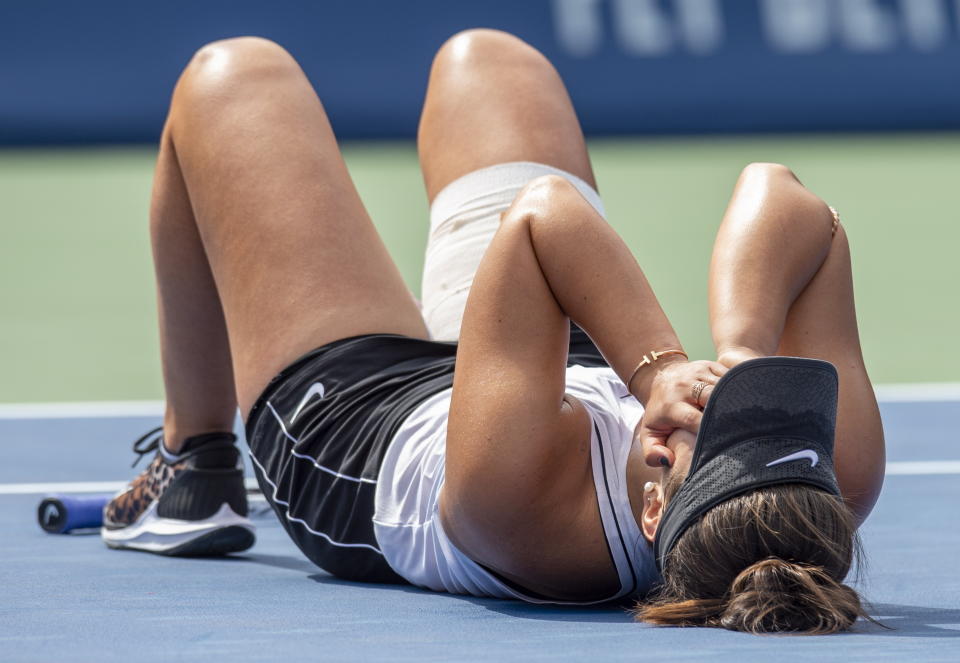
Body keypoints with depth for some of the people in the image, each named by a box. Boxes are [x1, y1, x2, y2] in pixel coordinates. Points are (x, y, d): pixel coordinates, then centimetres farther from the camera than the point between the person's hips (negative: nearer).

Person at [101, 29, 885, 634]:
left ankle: (193, 466, 37)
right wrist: (743, 355, -52)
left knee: (236, 73, 16)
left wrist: (658, 371, -54)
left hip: (345, 408, -4)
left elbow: (544, 212, -52)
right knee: (481, 57, 26)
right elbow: (782, 200, -38)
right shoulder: (842, 480, -41)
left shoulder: (514, 499, -53)